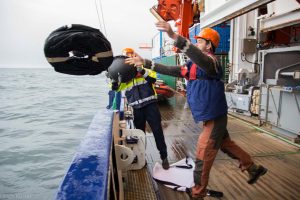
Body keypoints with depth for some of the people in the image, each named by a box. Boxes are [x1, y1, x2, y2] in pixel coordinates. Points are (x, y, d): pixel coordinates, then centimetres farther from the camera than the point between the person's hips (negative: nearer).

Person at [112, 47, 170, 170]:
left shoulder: (144, 67, 4)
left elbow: (153, 78, -11)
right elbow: (115, 87, 3)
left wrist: (142, 71, -25)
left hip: (150, 104, -3)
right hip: (136, 108, 3)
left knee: (157, 131, 0)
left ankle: (164, 157, 13)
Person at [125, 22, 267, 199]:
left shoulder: (210, 61, -17)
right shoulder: (193, 65, 12)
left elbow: (200, 57, -42)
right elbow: (171, 70, 12)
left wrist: (174, 36, -53)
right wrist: (145, 63, 9)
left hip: (214, 118, -10)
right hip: (211, 117, 10)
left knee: (203, 156, 1)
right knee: (227, 145, 23)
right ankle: (254, 168, 42)